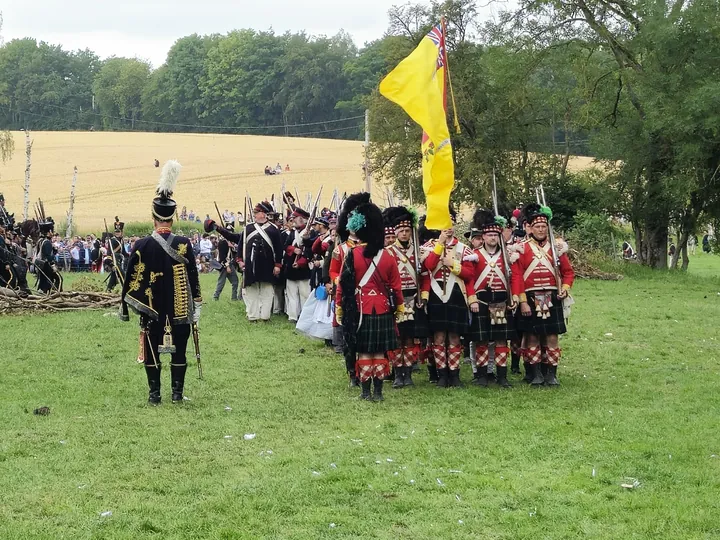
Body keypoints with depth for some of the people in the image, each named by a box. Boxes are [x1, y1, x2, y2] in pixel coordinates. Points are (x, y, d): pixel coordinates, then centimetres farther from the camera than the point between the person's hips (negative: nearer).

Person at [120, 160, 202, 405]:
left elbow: (131, 279, -2)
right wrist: (197, 307, 4)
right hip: (180, 311, 0)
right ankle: (178, 392, 12)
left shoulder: (142, 246, -8)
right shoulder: (184, 244, -8)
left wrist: (124, 306, 9)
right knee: (178, 351, 9)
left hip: (151, 310, 0)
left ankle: (154, 394, 10)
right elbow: (193, 278, -4)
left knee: (152, 351, 9)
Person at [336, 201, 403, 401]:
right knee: (380, 353, 7)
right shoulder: (387, 257, -1)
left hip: (360, 311, -2)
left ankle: (365, 391, 8)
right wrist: (400, 308, 16)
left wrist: (339, 308, 4)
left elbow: (343, 284, -6)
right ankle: (378, 392, 9)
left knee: (364, 353, 5)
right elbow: (396, 287, 5)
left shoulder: (352, 255, -9)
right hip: (383, 312, 2)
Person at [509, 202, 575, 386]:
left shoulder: (557, 247, 7)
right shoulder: (521, 249, -1)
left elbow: (568, 271, 12)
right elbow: (516, 277, -6)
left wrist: (565, 288, -7)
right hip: (530, 299, -2)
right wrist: (522, 301, -12)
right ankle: (536, 374, 10)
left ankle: (551, 374, 9)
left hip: (552, 298, 2)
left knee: (552, 337, 2)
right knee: (532, 337, 2)